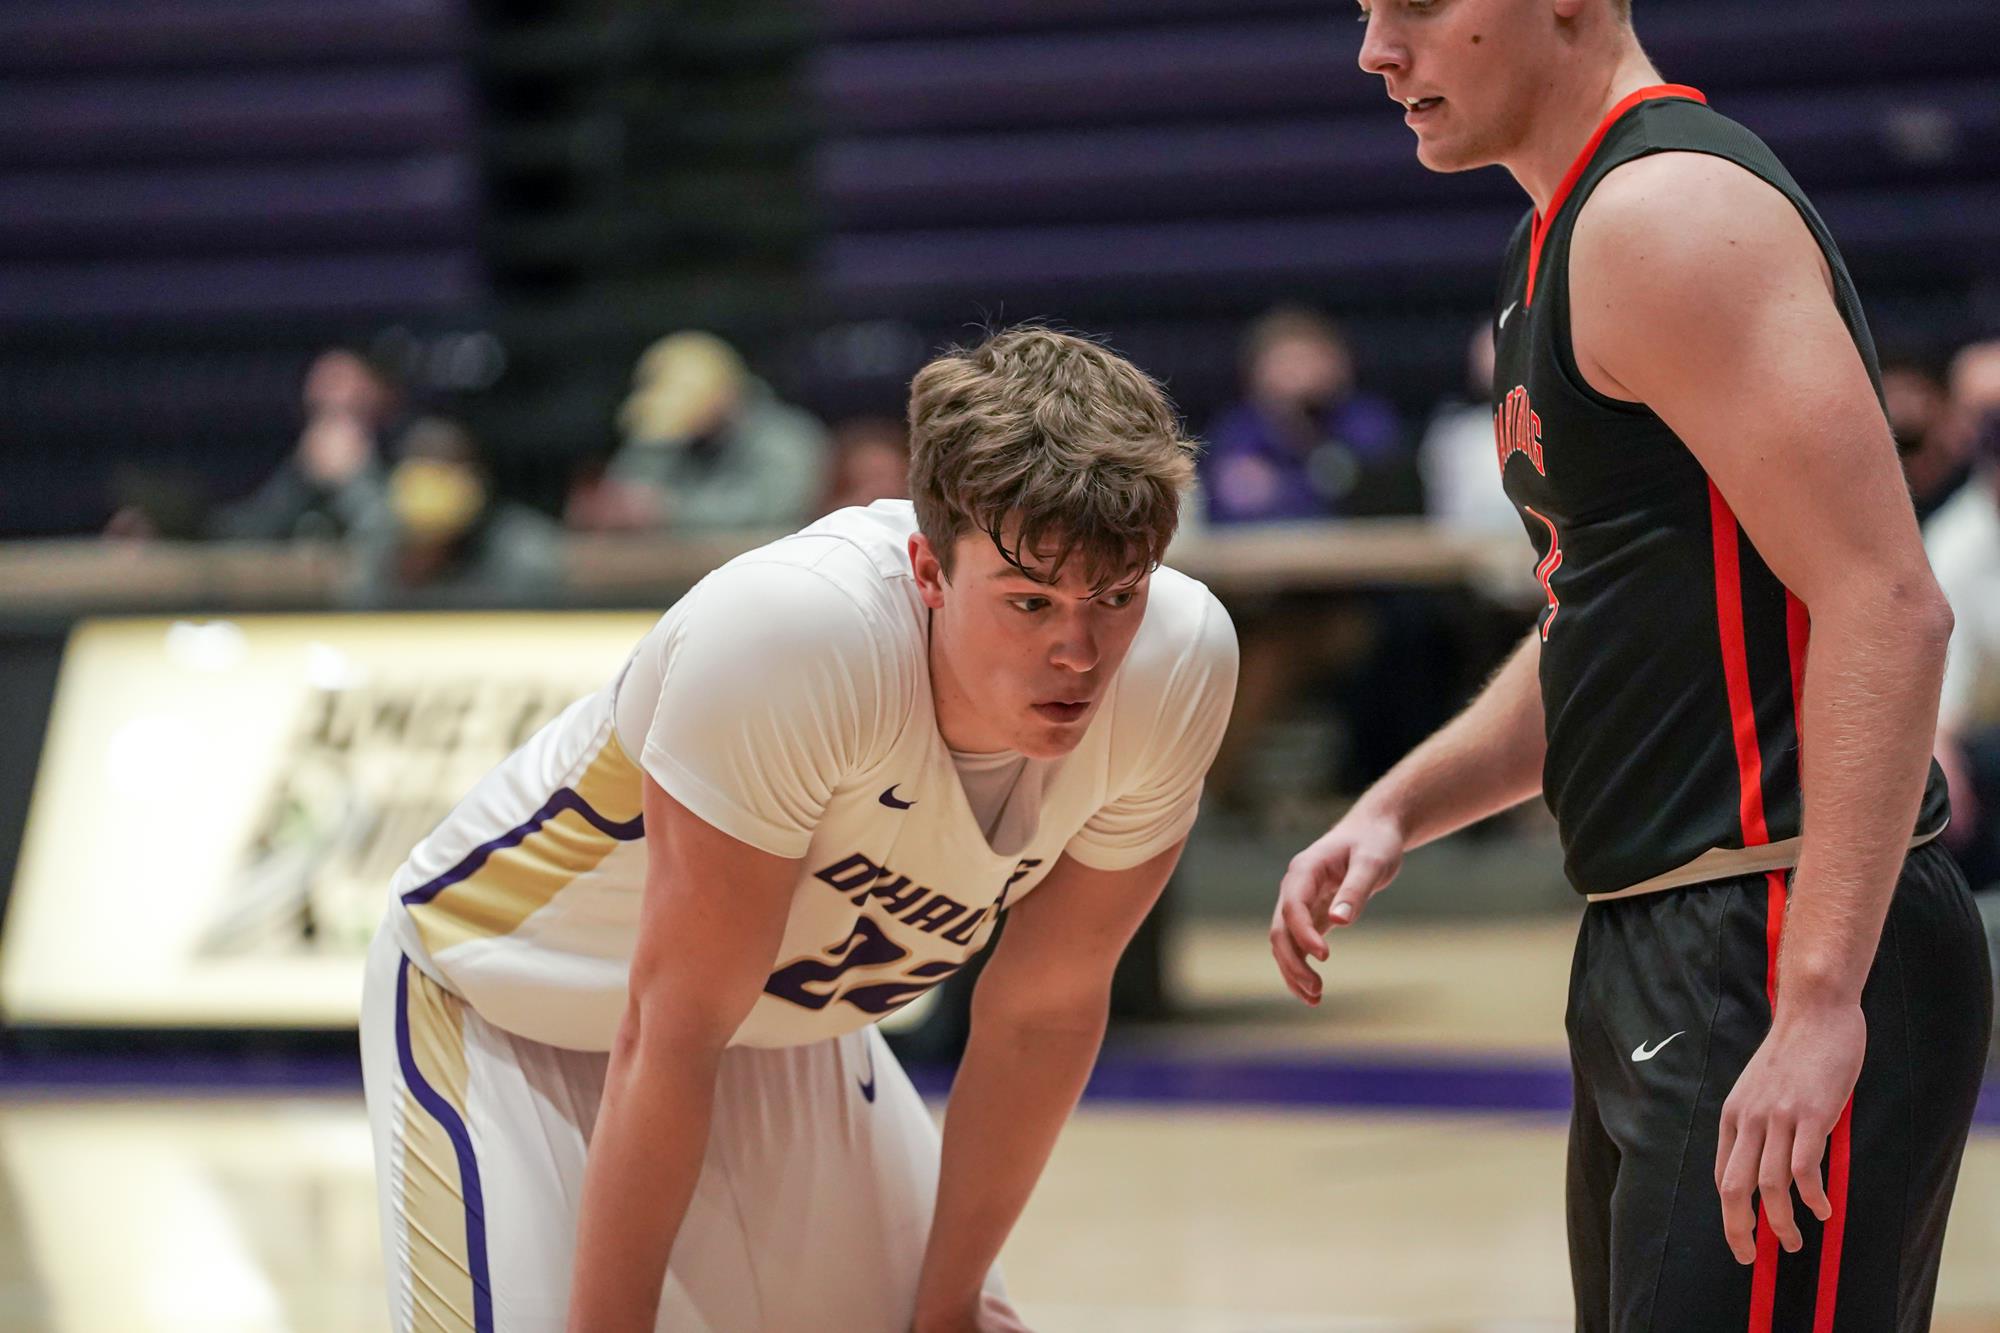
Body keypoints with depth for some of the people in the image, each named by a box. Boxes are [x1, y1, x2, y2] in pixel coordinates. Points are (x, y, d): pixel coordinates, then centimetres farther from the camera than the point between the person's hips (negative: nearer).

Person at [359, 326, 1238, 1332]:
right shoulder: (796, 637, -39)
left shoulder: (1178, 663, -23)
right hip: (509, 997, -6)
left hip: (785, 1018, 6)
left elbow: (1043, 1013, -9)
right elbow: (668, 1039, -32)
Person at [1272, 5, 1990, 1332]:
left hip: (1778, 957, -10)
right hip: (1658, 957, 10)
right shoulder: (1565, 240, 17)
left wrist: (1819, 1004, -27)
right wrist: (1398, 809, 13)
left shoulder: (1671, 213, -15)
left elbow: (1886, 608, -23)